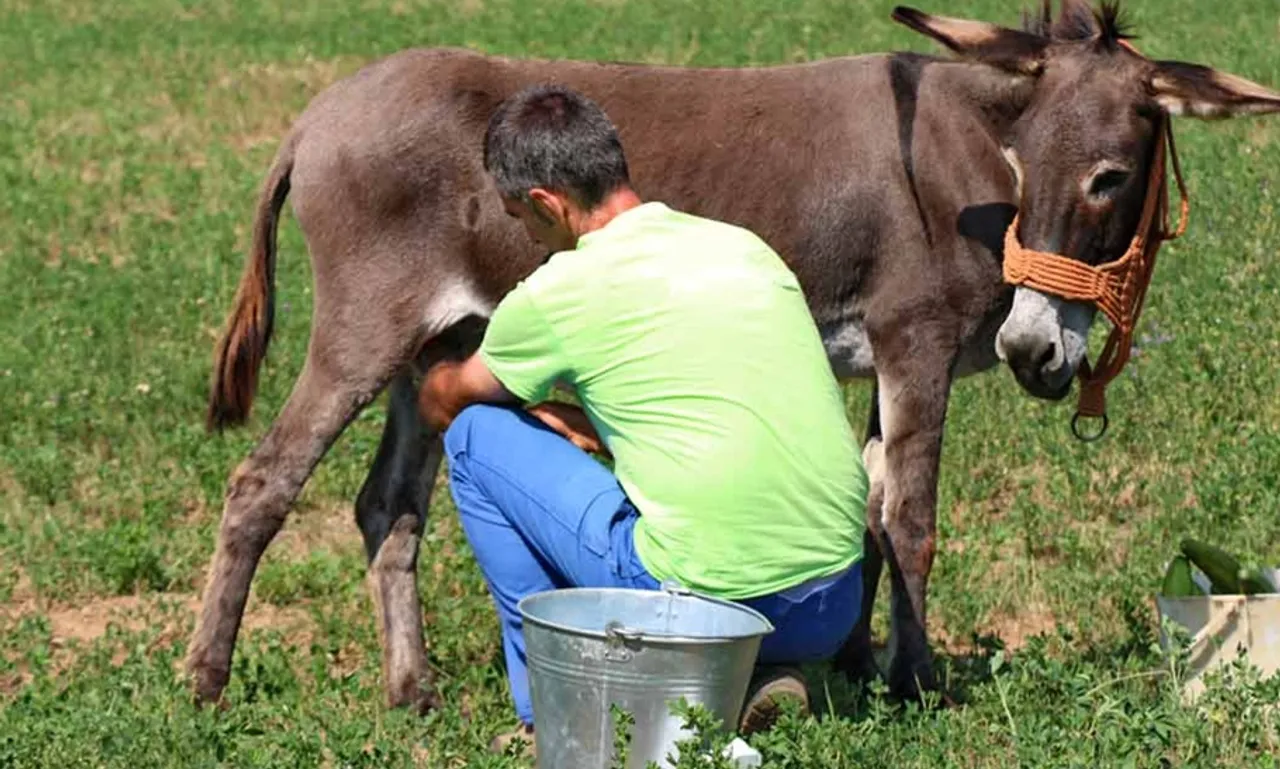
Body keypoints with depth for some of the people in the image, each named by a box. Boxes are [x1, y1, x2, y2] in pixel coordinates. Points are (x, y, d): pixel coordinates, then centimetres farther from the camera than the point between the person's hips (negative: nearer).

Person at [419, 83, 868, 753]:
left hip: (705, 597, -6)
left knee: (476, 433, 12)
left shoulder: (559, 293, -2)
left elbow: (441, 403, 19)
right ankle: (752, 676, 11)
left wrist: (438, 379, 42)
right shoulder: (744, 247, 13)